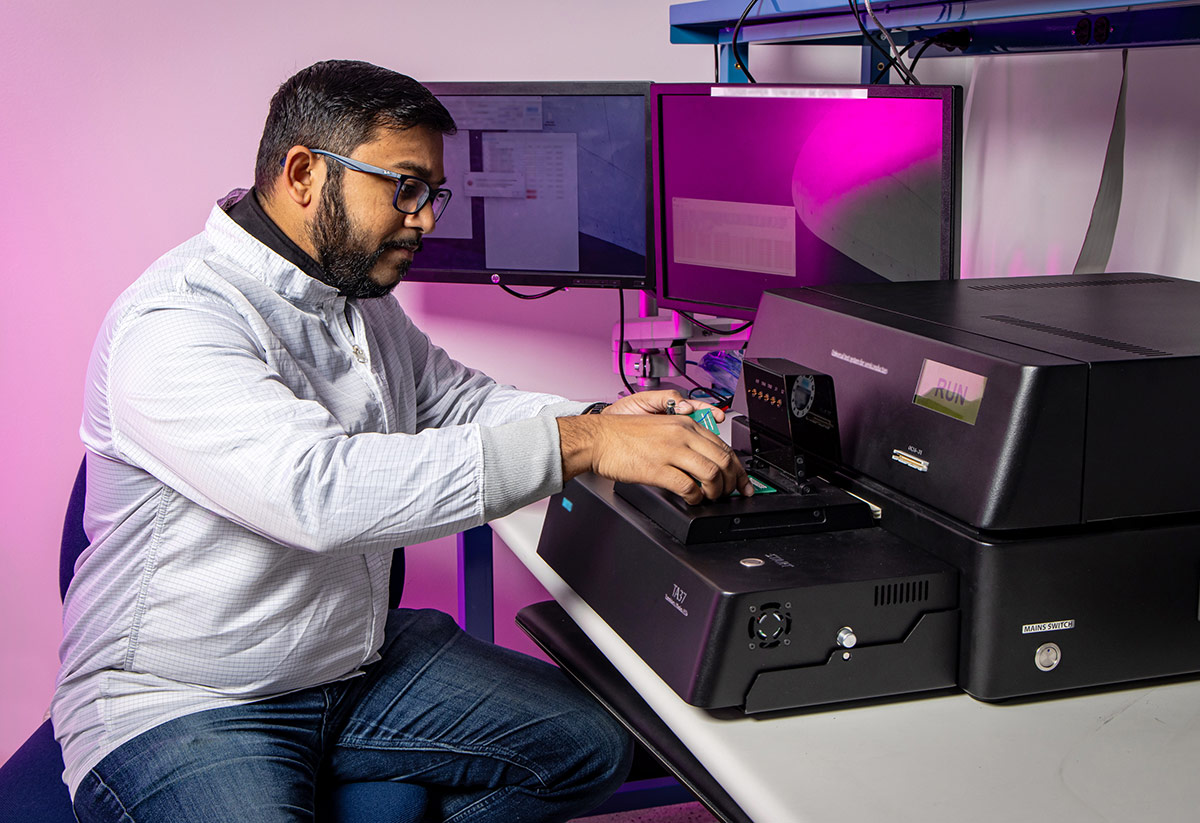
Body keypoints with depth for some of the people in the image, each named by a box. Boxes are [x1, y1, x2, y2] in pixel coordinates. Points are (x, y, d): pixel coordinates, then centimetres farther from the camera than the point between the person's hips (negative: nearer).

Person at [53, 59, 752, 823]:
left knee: (592, 745, 2)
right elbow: (321, 487, -37)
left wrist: (600, 418, -5)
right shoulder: (173, 324, -23)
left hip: (361, 660, 9)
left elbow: (458, 399, 16)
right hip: (181, 704, -9)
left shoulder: (362, 296, 8)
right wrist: (577, 444, -39)